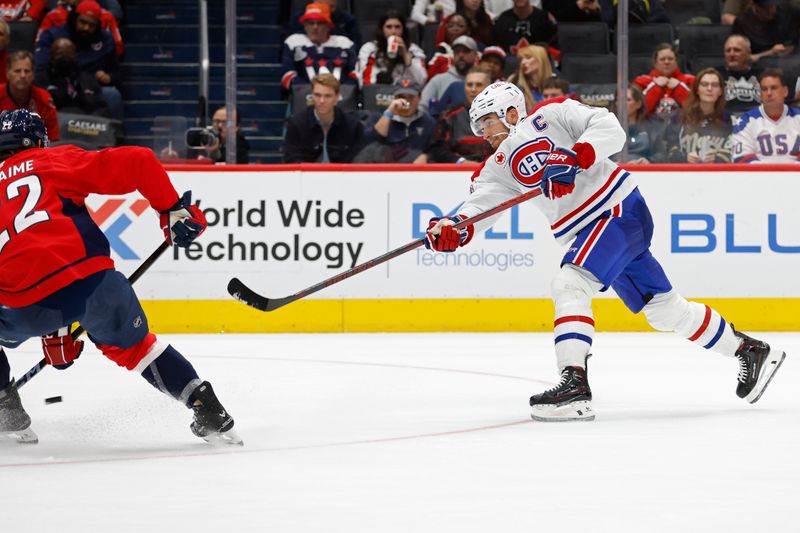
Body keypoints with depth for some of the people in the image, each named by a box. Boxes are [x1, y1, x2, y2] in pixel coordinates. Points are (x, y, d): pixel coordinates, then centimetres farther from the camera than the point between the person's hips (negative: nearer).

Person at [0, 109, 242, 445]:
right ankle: (206, 409, 18)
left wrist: (51, 331, 37)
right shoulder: (58, 161, 18)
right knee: (132, 345, 27)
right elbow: (138, 163, 7)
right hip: (90, 278, 1)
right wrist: (173, 209, 20)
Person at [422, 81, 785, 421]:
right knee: (663, 309, 12)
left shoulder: (551, 115, -5)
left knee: (569, 284, -23)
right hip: (588, 231, 8)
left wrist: (576, 157, -29)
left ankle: (575, 384, -33)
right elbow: (480, 203, -3)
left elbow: (609, 129, -14)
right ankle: (749, 351, 26)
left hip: (619, 208, -8)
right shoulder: (500, 167, 13)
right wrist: (453, 229, -23)